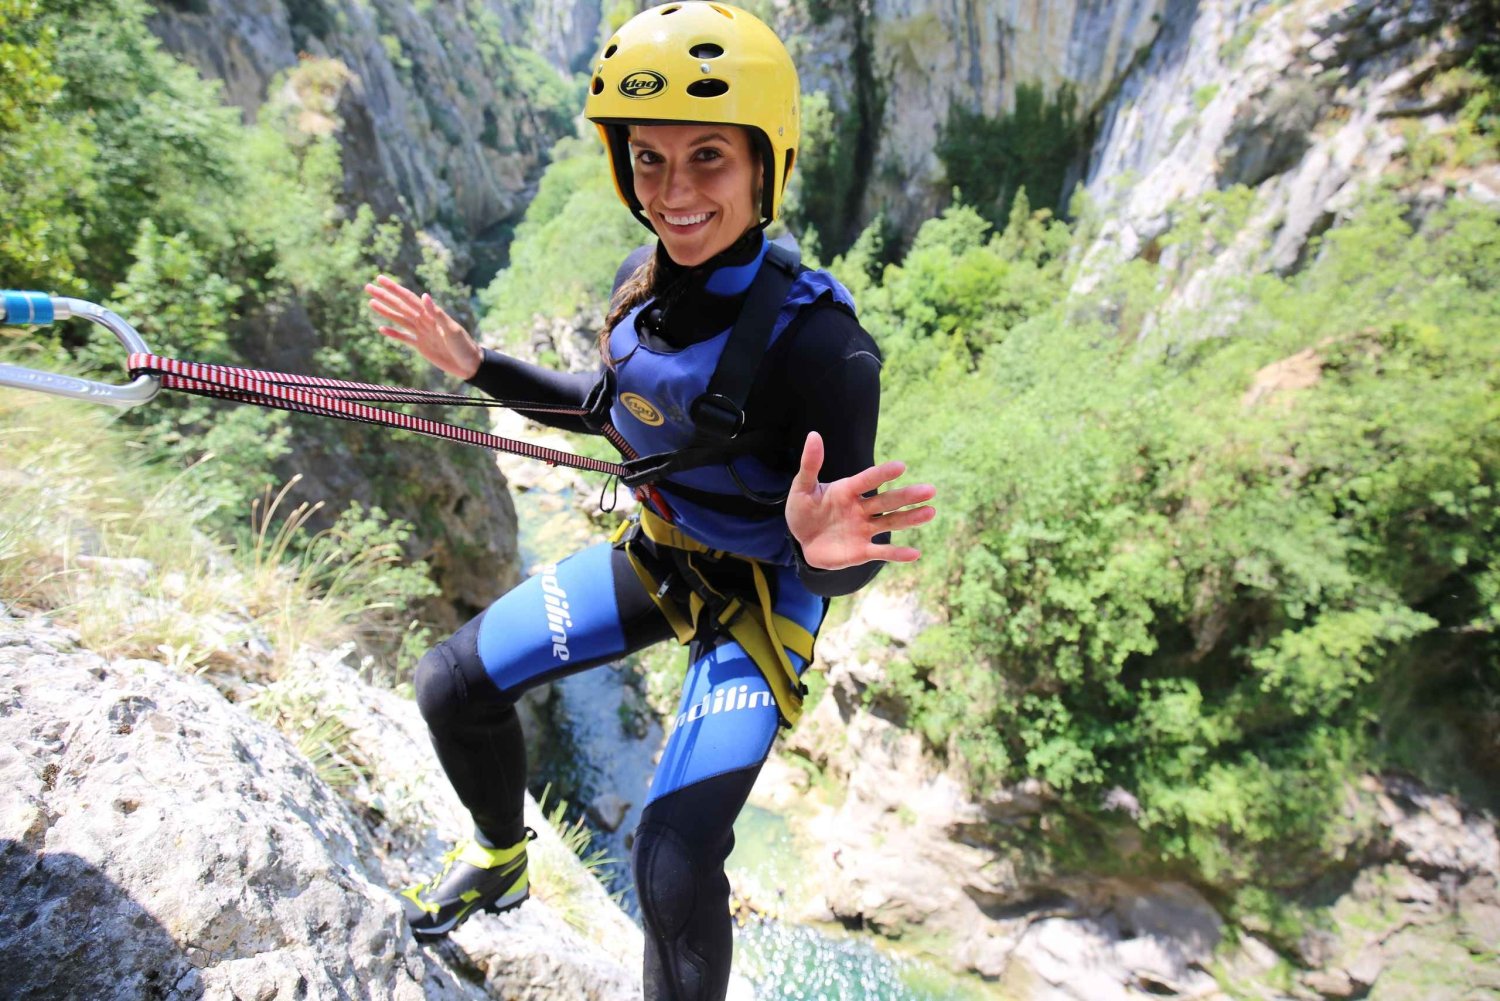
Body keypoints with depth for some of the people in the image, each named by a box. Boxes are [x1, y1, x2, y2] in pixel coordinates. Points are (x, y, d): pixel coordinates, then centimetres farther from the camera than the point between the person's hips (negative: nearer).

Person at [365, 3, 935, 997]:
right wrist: (478, 365, 4)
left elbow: (847, 563, -24)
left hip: (762, 591, -6)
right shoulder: (644, 280, -9)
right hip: (653, 555, 6)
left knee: (674, 866, -17)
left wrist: (826, 548, -48)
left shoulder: (820, 343, -30)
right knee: (452, 685, 7)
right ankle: (501, 856, 38)